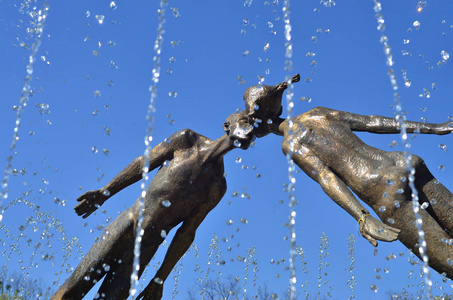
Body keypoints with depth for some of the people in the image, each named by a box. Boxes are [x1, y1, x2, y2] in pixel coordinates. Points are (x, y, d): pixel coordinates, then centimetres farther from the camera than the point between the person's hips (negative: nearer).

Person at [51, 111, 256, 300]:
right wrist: (104, 192, 11)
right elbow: (143, 164, 7)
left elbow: (186, 234, 2)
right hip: (126, 227, 0)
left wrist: (160, 279, 1)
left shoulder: (217, 186, 1)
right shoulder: (187, 140, -1)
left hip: (145, 250, 1)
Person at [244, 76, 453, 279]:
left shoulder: (290, 144, 0)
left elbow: (326, 179, -14)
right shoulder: (318, 113, 20)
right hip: (406, 165, 8)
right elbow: (372, 122, 18)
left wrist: (362, 218, -24)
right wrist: (432, 128, 18)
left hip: (388, 193, -7)